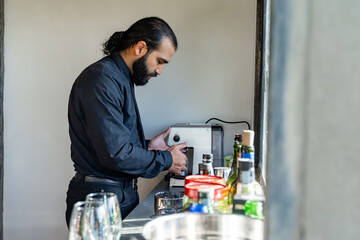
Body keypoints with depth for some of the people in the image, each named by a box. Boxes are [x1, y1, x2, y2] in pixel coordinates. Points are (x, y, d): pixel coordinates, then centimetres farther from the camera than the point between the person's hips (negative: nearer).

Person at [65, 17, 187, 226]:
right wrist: (165, 160, -12)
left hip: (123, 193, 10)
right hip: (99, 199, -9)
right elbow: (115, 154, -24)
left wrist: (146, 147, 7)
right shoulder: (100, 80, -19)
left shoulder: (122, 79, 14)